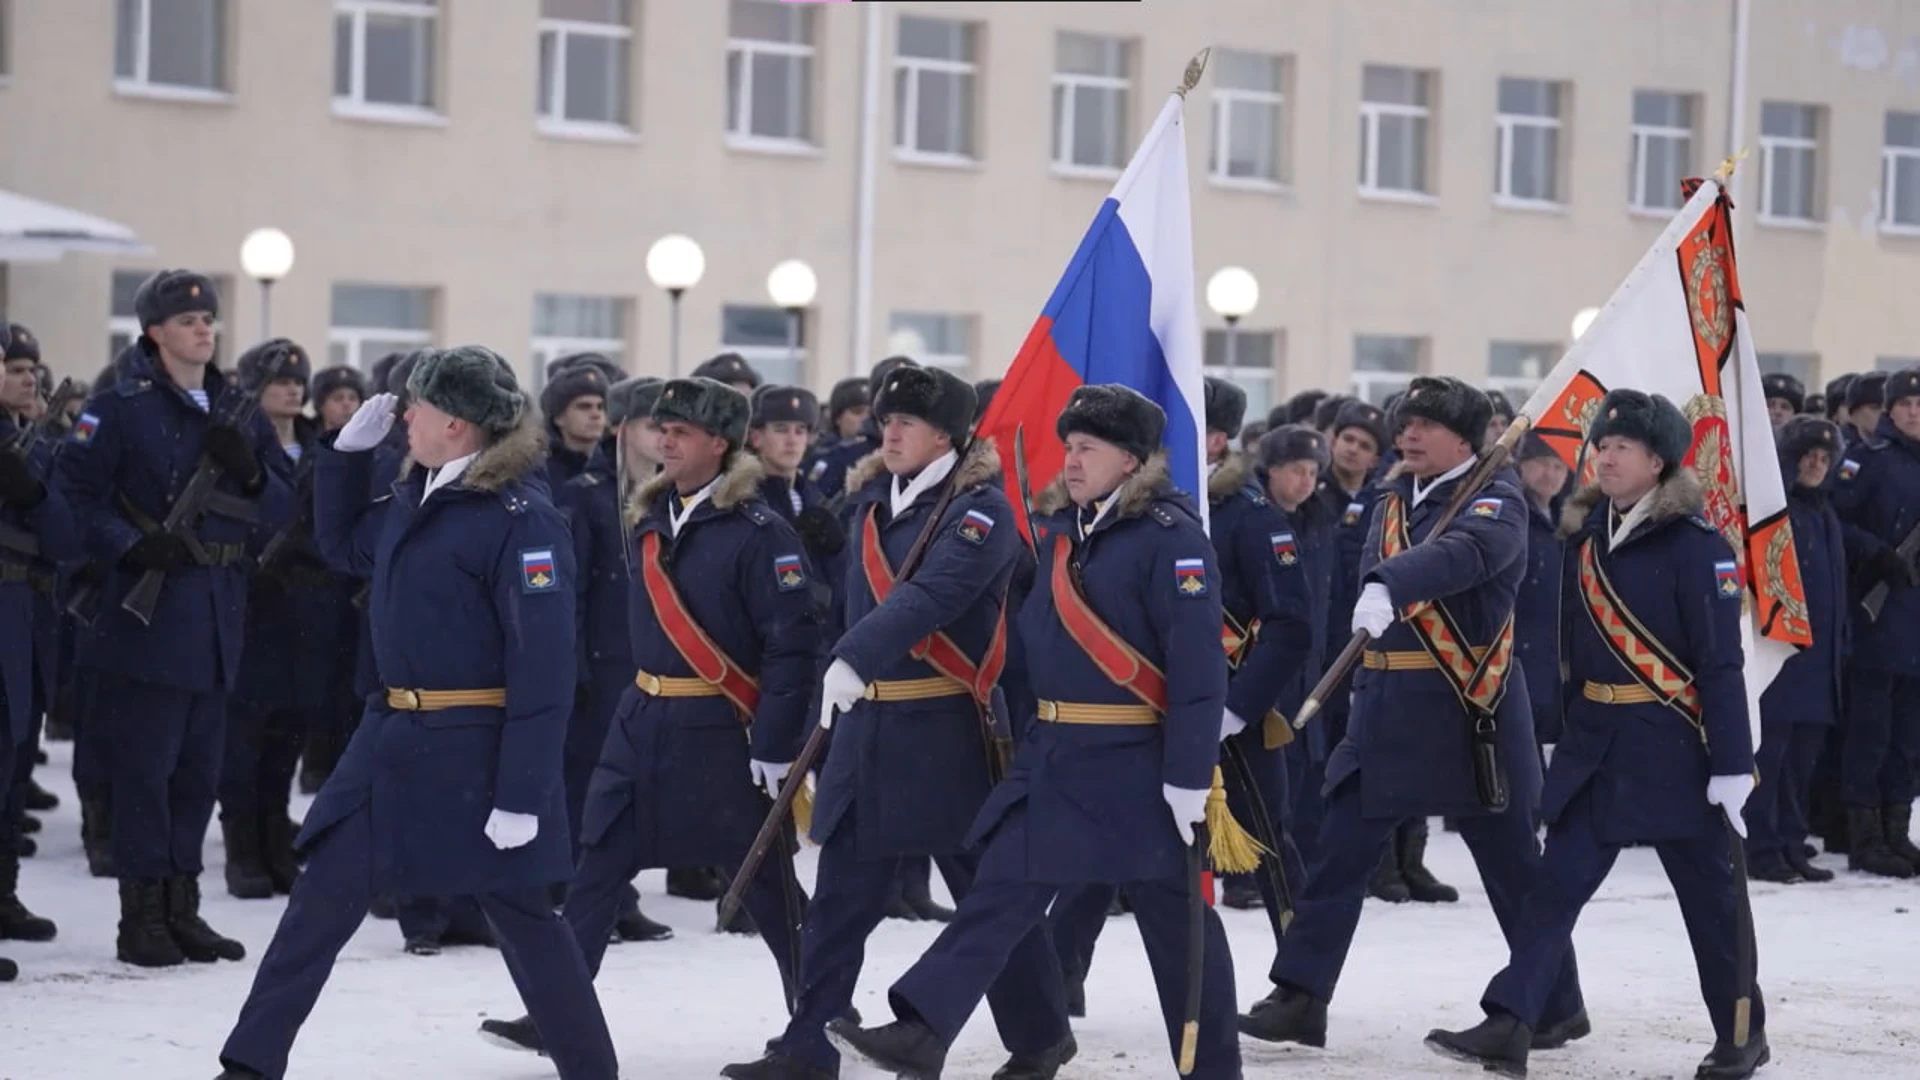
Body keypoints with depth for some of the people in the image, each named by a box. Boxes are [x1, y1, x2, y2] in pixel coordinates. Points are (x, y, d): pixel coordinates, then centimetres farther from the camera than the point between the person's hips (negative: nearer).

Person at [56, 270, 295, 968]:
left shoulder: (238, 413, 12)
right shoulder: (122, 408, -6)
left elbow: (284, 508, 11)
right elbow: (75, 490, -11)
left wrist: (250, 470, -8)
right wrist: (132, 546, -21)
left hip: (218, 619, 6)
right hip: (148, 614, -6)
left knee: (200, 767, 10)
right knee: (145, 764, -4)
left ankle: (181, 908, 19)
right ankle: (141, 916, 2)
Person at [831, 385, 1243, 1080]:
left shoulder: (1171, 535, -15)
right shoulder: (1060, 526, 10)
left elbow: (1198, 663, -19)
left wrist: (1190, 774, -22)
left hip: (1138, 763, -7)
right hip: (1054, 753, 7)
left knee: (1176, 917, 5)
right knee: (1002, 892, 0)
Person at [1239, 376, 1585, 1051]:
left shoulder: (1494, 498, -11)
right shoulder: (1392, 500, 13)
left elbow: (1464, 553, -32)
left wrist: (1389, 587, -48)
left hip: (1468, 710, -7)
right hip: (1385, 706, 7)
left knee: (1511, 863, 4)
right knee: (1339, 854, 1)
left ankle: (1560, 1004, 17)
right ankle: (1300, 998, 3)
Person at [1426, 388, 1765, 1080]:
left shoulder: (1694, 545, -12)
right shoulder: (1585, 534, 8)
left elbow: (1721, 661, -14)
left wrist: (1731, 764, -17)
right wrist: (1566, 729, 16)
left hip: (1671, 742, -6)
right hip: (1593, 738, 6)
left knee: (1708, 890, 7)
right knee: (1558, 880, -3)